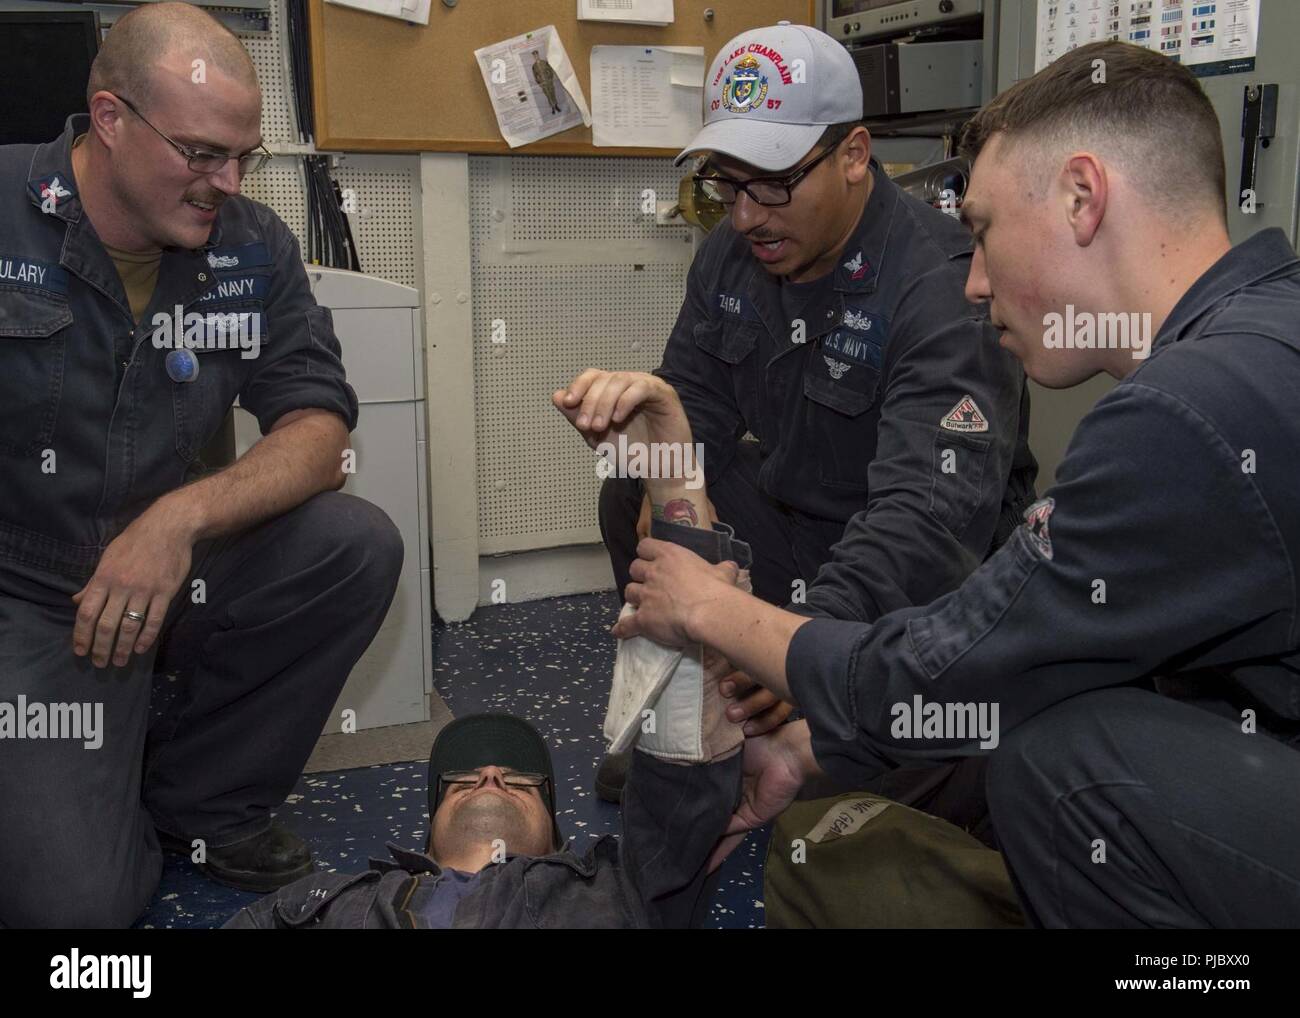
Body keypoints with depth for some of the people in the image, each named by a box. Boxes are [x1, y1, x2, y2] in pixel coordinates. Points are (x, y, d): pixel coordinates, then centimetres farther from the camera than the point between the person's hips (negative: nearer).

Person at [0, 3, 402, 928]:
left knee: (360, 546, -20)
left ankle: (199, 796, 1)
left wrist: (181, 518, -25)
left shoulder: (253, 247, -3)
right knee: (76, 897, -19)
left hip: (169, 574, 4)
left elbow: (319, 431, -7)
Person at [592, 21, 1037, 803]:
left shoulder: (945, 288, -28)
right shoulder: (733, 253, -3)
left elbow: (932, 509, -39)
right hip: (791, 514, 7)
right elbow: (691, 395, 5)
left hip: (927, 565, -7)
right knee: (632, 498, -3)